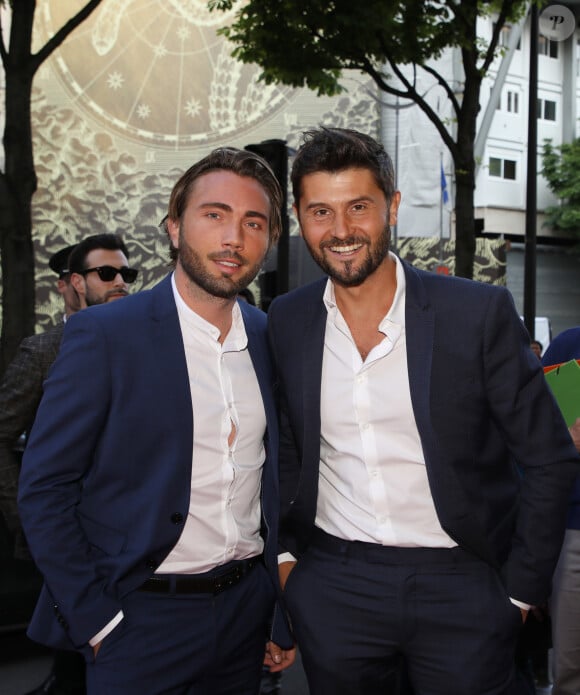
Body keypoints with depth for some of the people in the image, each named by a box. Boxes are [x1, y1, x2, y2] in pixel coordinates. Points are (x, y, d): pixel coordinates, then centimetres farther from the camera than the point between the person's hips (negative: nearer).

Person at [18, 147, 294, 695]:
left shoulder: (271, 340, 3)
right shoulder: (103, 335, -11)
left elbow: (276, 480, 9)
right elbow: (44, 490, -10)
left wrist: (285, 616, 9)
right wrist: (97, 622, -11)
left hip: (246, 606, 5)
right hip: (142, 615, -4)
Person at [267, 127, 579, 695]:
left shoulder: (479, 313, -11)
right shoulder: (285, 322, -1)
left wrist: (519, 592, -4)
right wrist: (285, 555, 5)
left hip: (459, 585, -2)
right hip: (331, 588, 3)